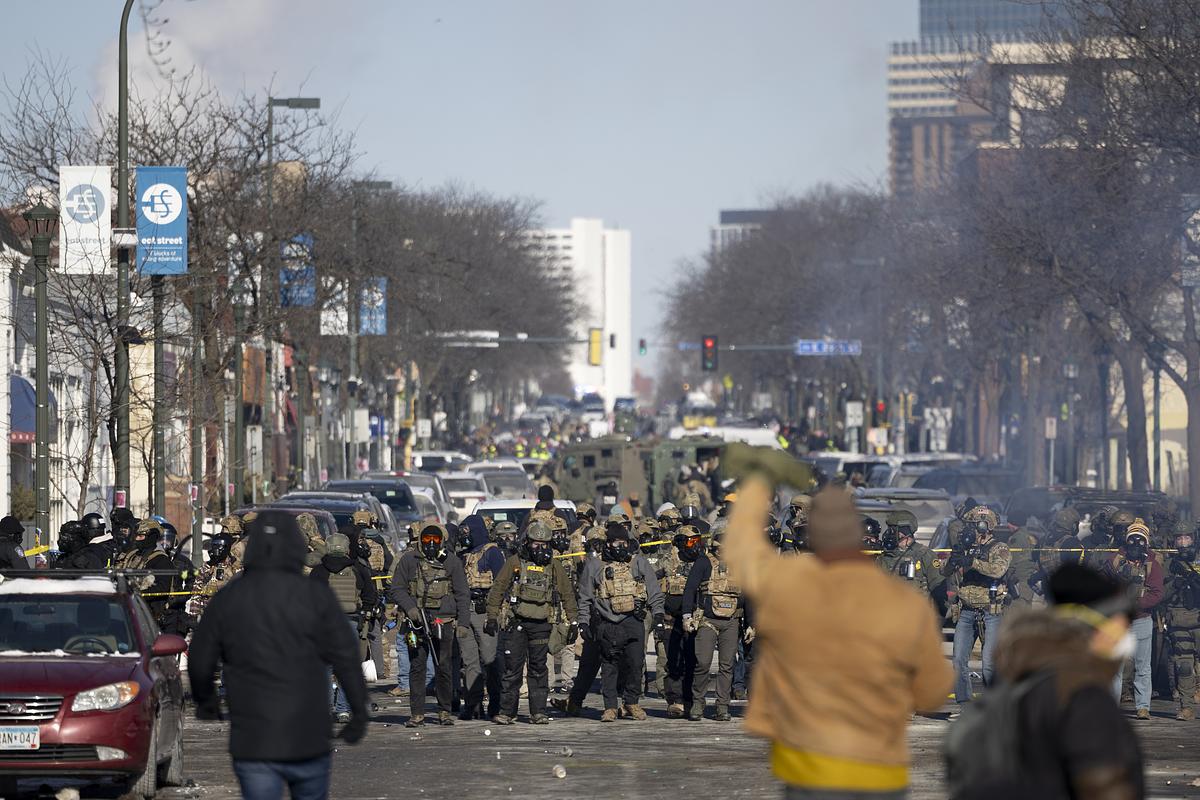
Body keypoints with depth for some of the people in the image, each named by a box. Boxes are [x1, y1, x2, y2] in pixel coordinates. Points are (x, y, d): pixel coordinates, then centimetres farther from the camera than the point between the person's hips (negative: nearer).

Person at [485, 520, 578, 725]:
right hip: (516, 623, -1)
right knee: (512, 668, -2)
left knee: (539, 669, 4)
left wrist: (573, 622, 9)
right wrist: (492, 617, -1)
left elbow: (567, 594, 13)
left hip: (541, 625, 1)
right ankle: (507, 711, 1)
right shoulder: (514, 563, 2)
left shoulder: (554, 566, 8)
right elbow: (497, 590, 4)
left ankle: (538, 711, 7)